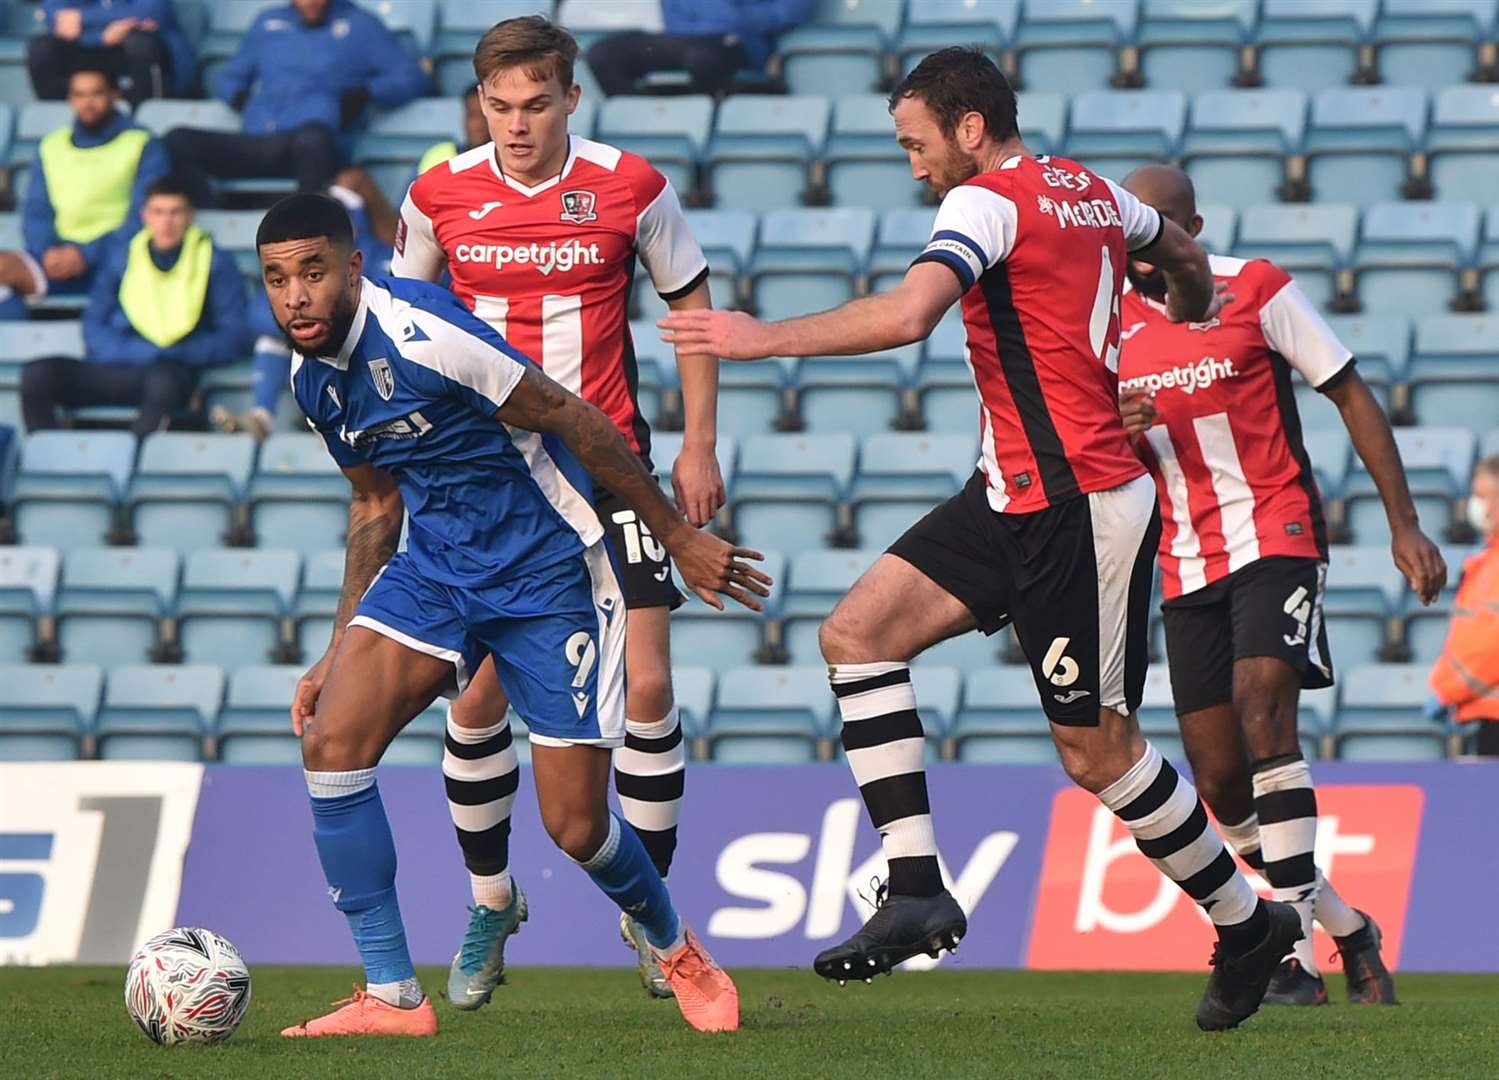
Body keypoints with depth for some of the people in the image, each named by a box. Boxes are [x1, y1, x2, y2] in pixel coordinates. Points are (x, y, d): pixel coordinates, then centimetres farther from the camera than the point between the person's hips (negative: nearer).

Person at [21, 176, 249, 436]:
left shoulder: (215, 262, 8)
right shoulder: (124, 253, 14)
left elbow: (234, 337, 2)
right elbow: (94, 326, 10)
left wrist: (176, 354, -12)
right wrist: (145, 353, -9)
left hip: (173, 370, -3)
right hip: (114, 368, 3)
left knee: (164, 380, -41)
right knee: (37, 373, -23)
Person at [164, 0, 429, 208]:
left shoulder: (359, 25, 19)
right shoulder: (267, 23, 29)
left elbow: (412, 77, 13)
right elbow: (227, 78, 35)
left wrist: (364, 94, -5)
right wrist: (239, 97, 11)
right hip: (256, 142, 4)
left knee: (313, 138, -43)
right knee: (177, 141, -22)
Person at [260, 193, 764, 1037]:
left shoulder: (420, 335, -24)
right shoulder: (312, 379, 1)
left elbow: (575, 421, -16)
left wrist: (681, 536, -11)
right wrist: (340, 651, 16)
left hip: (548, 570, -7)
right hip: (436, 564, 7)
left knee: (575, 825, -4)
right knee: (332, 739, -16)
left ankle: (677, 948, 30)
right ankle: (393, 998, -8)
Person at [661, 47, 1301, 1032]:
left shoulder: (988, 202, -14)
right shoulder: (1091, 192, 13)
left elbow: (908, 314, -30)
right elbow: (1187, 260, 32)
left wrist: (764, 338, -23)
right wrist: (1187, 331, 54)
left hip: (1077, 507, -10)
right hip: (1017, 497, 10)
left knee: (1096, 747, -1)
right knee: (858, 631, 0)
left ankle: (1249, 926, 16)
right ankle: (916, 890, -7)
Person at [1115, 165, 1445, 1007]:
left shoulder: (1255, 291, -6)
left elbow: (1353, 396, -1)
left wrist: (1404, 525, -4)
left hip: (1276, 535, -5)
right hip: (1187, 563, 5)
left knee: (1262, 707, -25)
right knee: (1218, 778, 1)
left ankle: (1296, 948, -25)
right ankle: (1348, 929, 20)